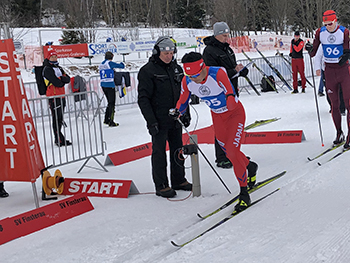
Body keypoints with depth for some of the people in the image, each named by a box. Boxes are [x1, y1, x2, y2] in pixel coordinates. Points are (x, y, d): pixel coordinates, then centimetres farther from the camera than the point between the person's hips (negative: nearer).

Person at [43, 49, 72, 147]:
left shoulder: (58, 68, 19)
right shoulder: (47, 69, -9)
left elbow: (68, 79, 7)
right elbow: (57, 83, -20)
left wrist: (61, 78, -13)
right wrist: (63, 80, 0)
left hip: (61, 95, 9)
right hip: (54, 96, -9)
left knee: (60, 118, 13)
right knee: (57, 119, -8)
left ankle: (59, 139, 22)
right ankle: (59, 140, -6)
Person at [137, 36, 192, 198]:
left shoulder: (176, 69, 10)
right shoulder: (148, 71, -10)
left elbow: (183, 93, 20)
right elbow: (143, 99, -12)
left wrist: (186, 113, 16)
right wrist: (151, 121, -18)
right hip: (159, 121, -6)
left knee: (178, 149, 13)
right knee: (159, 151, 0)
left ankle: (178, 180, 26)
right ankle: (161, 185, 8)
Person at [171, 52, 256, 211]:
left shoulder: (218, 74, -33)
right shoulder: (187, 82, -18)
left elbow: (232, 97, -36)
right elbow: (183, 100, 3)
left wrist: (230, 98, -54)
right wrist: (178, 111, -9)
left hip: (235, 113, -6)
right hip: (217, 116, 6)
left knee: (232, 151, -15)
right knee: (228, 151, 15)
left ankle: (244, 192, -1)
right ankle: (249, 167, 47)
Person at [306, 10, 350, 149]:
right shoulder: (320, 32, 0)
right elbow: (313, 53, 4)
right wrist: (310, 49, -18)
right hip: (329, 71, 3)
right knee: (334, 105, 7)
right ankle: (339, 133, 20)